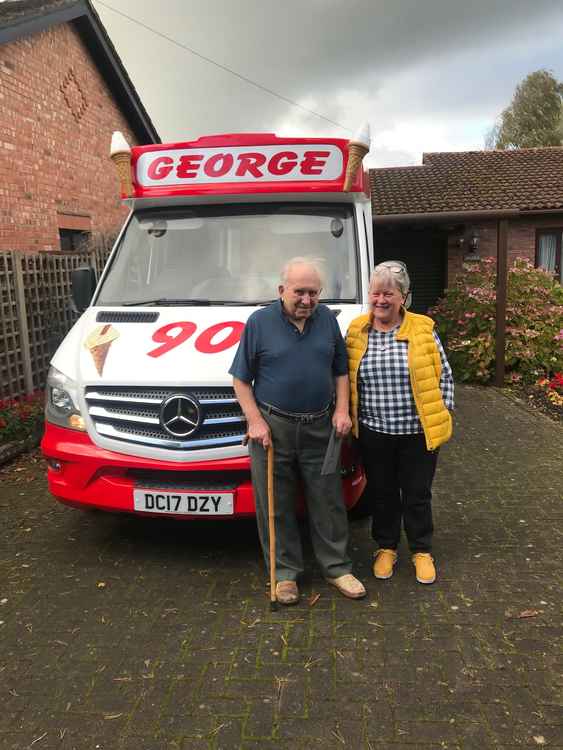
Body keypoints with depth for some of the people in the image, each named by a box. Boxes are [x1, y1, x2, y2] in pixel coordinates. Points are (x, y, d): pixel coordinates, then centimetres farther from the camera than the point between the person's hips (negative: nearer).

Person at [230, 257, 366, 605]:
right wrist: (255, 421, -10)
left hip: (319, 428, 3)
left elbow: (341, 371, 14)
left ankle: (337, 567, 26)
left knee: (329, 501, 10)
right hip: (273, 428, -2)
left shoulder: (328, 319, 6)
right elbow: (241, 379, -1)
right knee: (277, 506, 7)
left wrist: (342, 410, 1)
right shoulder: (260, 321, -3)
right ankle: (285, 572, 23)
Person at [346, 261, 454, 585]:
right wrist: (349, 418, 5)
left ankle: (422, 552, 32)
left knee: (417, 495, 11)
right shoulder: (356, 331, 1)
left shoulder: (423, 329, -3)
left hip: (418, 433, -1)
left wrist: (443, 414, 1)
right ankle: (386, 548, 36)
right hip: (374, 434, 2)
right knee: (382, 494, 15)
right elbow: (345, 379, 8)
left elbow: (444, 376, 4)